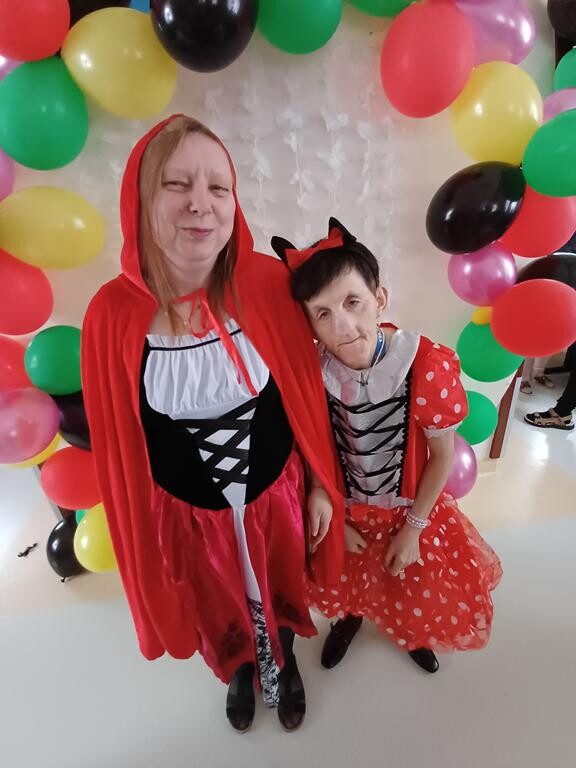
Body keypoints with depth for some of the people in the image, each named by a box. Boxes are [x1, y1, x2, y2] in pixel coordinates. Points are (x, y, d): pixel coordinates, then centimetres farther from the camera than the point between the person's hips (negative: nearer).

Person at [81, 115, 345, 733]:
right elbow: (118, 445, -8)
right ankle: (241, 671, 69)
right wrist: (140, 532, 3)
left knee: (279, 591, 32)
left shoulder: (266, 282, -20)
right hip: (189, 512, 1)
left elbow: (306, 398, -9)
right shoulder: (113, 314, -20)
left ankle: (282, 663, 69)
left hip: (277, 492, 1)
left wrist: (321, 487, -1)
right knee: (220, 607, 31)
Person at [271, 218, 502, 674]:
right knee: (341, 580, 23)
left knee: (419, 592, 20)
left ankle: (414, 632, 60)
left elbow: (443, 455, -16)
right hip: (343, 507, 1)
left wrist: (413, 528, -8)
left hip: (411, 508, 0)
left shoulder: (429, 365, -30)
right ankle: (349, 616, 63)